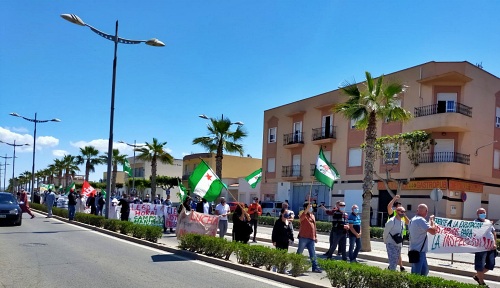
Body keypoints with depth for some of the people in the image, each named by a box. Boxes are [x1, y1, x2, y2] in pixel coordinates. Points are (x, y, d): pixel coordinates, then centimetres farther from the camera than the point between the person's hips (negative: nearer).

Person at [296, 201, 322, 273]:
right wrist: (307, 209, -44)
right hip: (303, 237, -6)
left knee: (313, 254, 6)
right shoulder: (303, 215, -7)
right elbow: (301, 217, -33)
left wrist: (315, 236, 17)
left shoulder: (313, 216, 15)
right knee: (299, 252, 5)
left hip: (311, 238, 6)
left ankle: (315, 267, 10)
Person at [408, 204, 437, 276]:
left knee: (424, 271, 20)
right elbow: (433, 231, -26)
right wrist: (431, 220, -9)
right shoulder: (421, 220, -19)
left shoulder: (413, 219, 13)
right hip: (418, 252, -10)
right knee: (417, 274, -5)